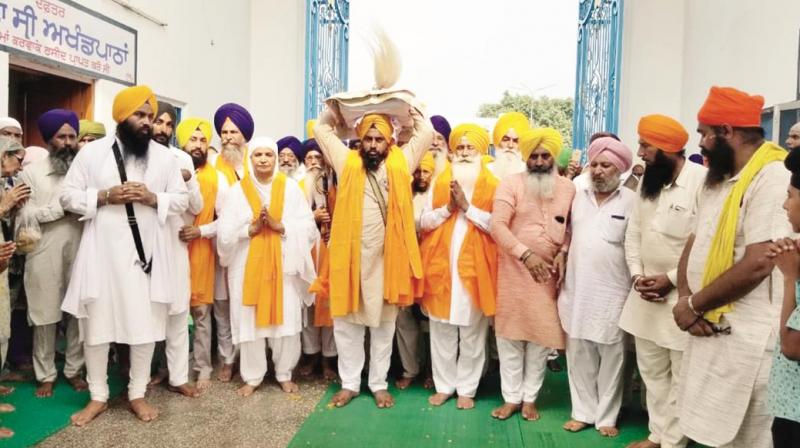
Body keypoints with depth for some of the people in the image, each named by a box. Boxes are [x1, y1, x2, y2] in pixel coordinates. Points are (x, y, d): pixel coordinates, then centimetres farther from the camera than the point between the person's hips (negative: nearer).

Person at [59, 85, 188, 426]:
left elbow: (182, 200, 7)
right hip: (102, 251, -1)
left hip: (146, 251, 1)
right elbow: (67, 195, 3)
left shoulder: (164, 156, 6)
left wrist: (153, 198, -12)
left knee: (146, 325, 6)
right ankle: (98, 396, 23)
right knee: (96, 324, 7)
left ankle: (137, 394, 22)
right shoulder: (92, 152, 3)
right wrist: (104, 196, -13)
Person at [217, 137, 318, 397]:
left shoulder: (290, 187, 4)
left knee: (286, 322, 0)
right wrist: (251, 229, -14)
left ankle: (285, 374, 19)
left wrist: (280, 226, -14)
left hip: (284, 264, 0)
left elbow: (308, 227, -2)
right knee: (250, 323, 3)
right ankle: (252, 377, 18)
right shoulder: (237, 190, 5)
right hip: (248, 265, 1)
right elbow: (225, 232, 0)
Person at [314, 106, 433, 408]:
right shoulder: (348, 162, 8)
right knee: (346, 322, 8)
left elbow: (426, 132, 11)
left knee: (383, 324, 10)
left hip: (385, 257, 0)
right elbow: (321, 129, 18)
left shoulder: (400, 163, 6)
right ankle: (349, 383, 24)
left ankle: (379, 383, 25)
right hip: (350, 255, 1)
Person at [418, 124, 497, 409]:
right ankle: (444, 385, 22)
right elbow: (424, 222, 5)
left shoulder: (492, 185, 2)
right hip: (441, 264, 2)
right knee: (441, 331, 8)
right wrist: (448, 208, -9)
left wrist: (467, 206, -15)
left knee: (472, 333, 5)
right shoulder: (439, 182, 10)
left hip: (475, 266, -2)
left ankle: (466, 389, 19)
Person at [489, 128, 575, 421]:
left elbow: (572, 225, 12)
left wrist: (564, 252, -6)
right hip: (514, 272, -2)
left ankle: (530, 398, 24)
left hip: (549, 274, 2)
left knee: (542, 336, 8)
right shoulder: (511, 184, -6)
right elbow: (497, 225, -14)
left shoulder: (568, 188, 3)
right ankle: (511, 397, 22)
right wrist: (526, 254, -22)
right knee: (510, 335, 7)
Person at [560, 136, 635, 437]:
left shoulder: (631, 201, -4)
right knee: (579, 355, 11)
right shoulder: (578, 196, 8)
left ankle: (607, 416, 23)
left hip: (613, 294, -3)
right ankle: (583, 411, 25)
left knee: (611, 358, 8)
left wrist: (637, 285, -6)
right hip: (576, 290, 4)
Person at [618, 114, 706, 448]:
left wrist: (672, 279, -17)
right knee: (652, 371, 18)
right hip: (646, 293, 7)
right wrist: (637, 275, -3)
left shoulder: (703, 181, -15)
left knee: (682, 376, 7)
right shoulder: (646, 180, 8)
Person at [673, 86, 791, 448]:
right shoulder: (716, 179, 13)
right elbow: (694, 242, 13)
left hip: (744, 338, -8)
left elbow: (757, 265, -23)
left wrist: (693, 305, -12)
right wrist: (685, 296, -5)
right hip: (710, 330, 8)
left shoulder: (773, 177, -16)